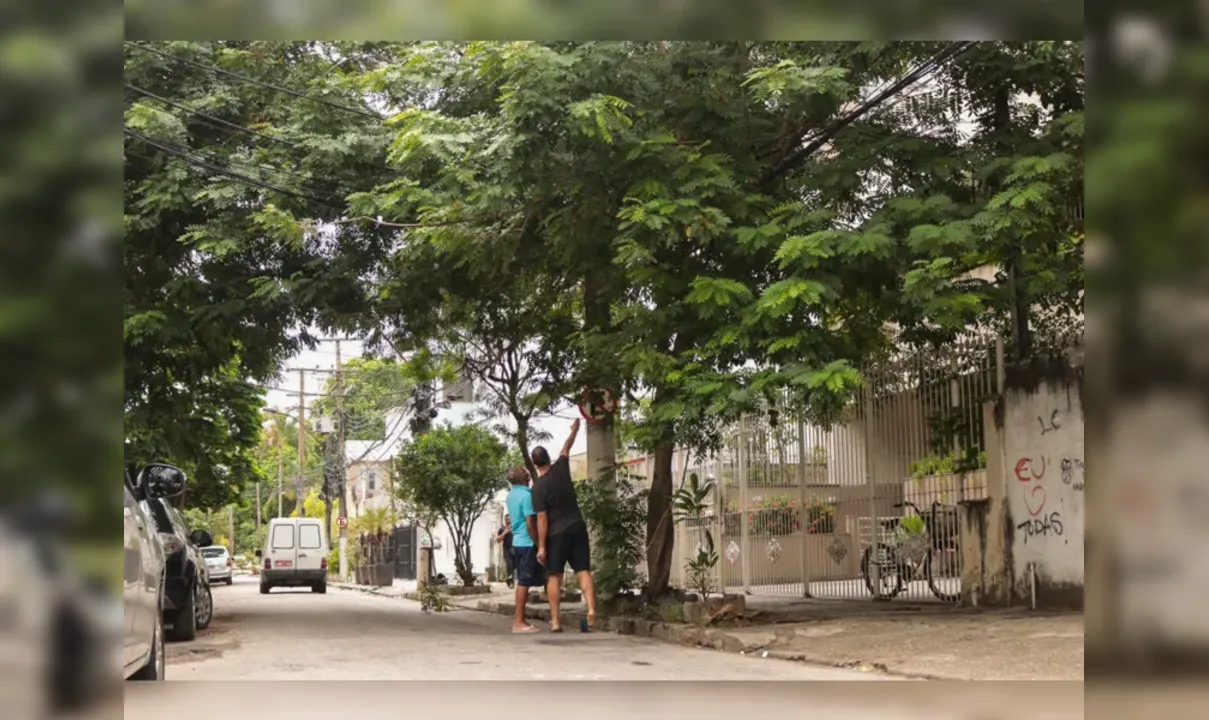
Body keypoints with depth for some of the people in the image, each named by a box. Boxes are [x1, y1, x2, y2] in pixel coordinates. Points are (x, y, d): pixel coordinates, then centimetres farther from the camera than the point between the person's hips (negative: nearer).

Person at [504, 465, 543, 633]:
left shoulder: (510, 495, 10)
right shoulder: (526, 495, -16)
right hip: (528, 543, -9)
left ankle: (519, 619, 17)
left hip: (517, 542, 9)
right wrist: (539, 544, -14)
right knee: (524, 583, -5)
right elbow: (530, 523, -18)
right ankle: (519, 622, -4)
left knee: (522, 582, 14)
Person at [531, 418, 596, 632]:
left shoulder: (538, 487, -11)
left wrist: (541, 546, -10)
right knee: (583, 571, -1)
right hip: (577, 527, 3)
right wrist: (574, 430, 37)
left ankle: (555, 621, -1)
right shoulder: (561, 468, -2)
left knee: (554, 576, 3)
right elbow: (566, 448, 19)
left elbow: (542, 519, -14)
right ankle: (591, 609, -18)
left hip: (556, 534, -3)